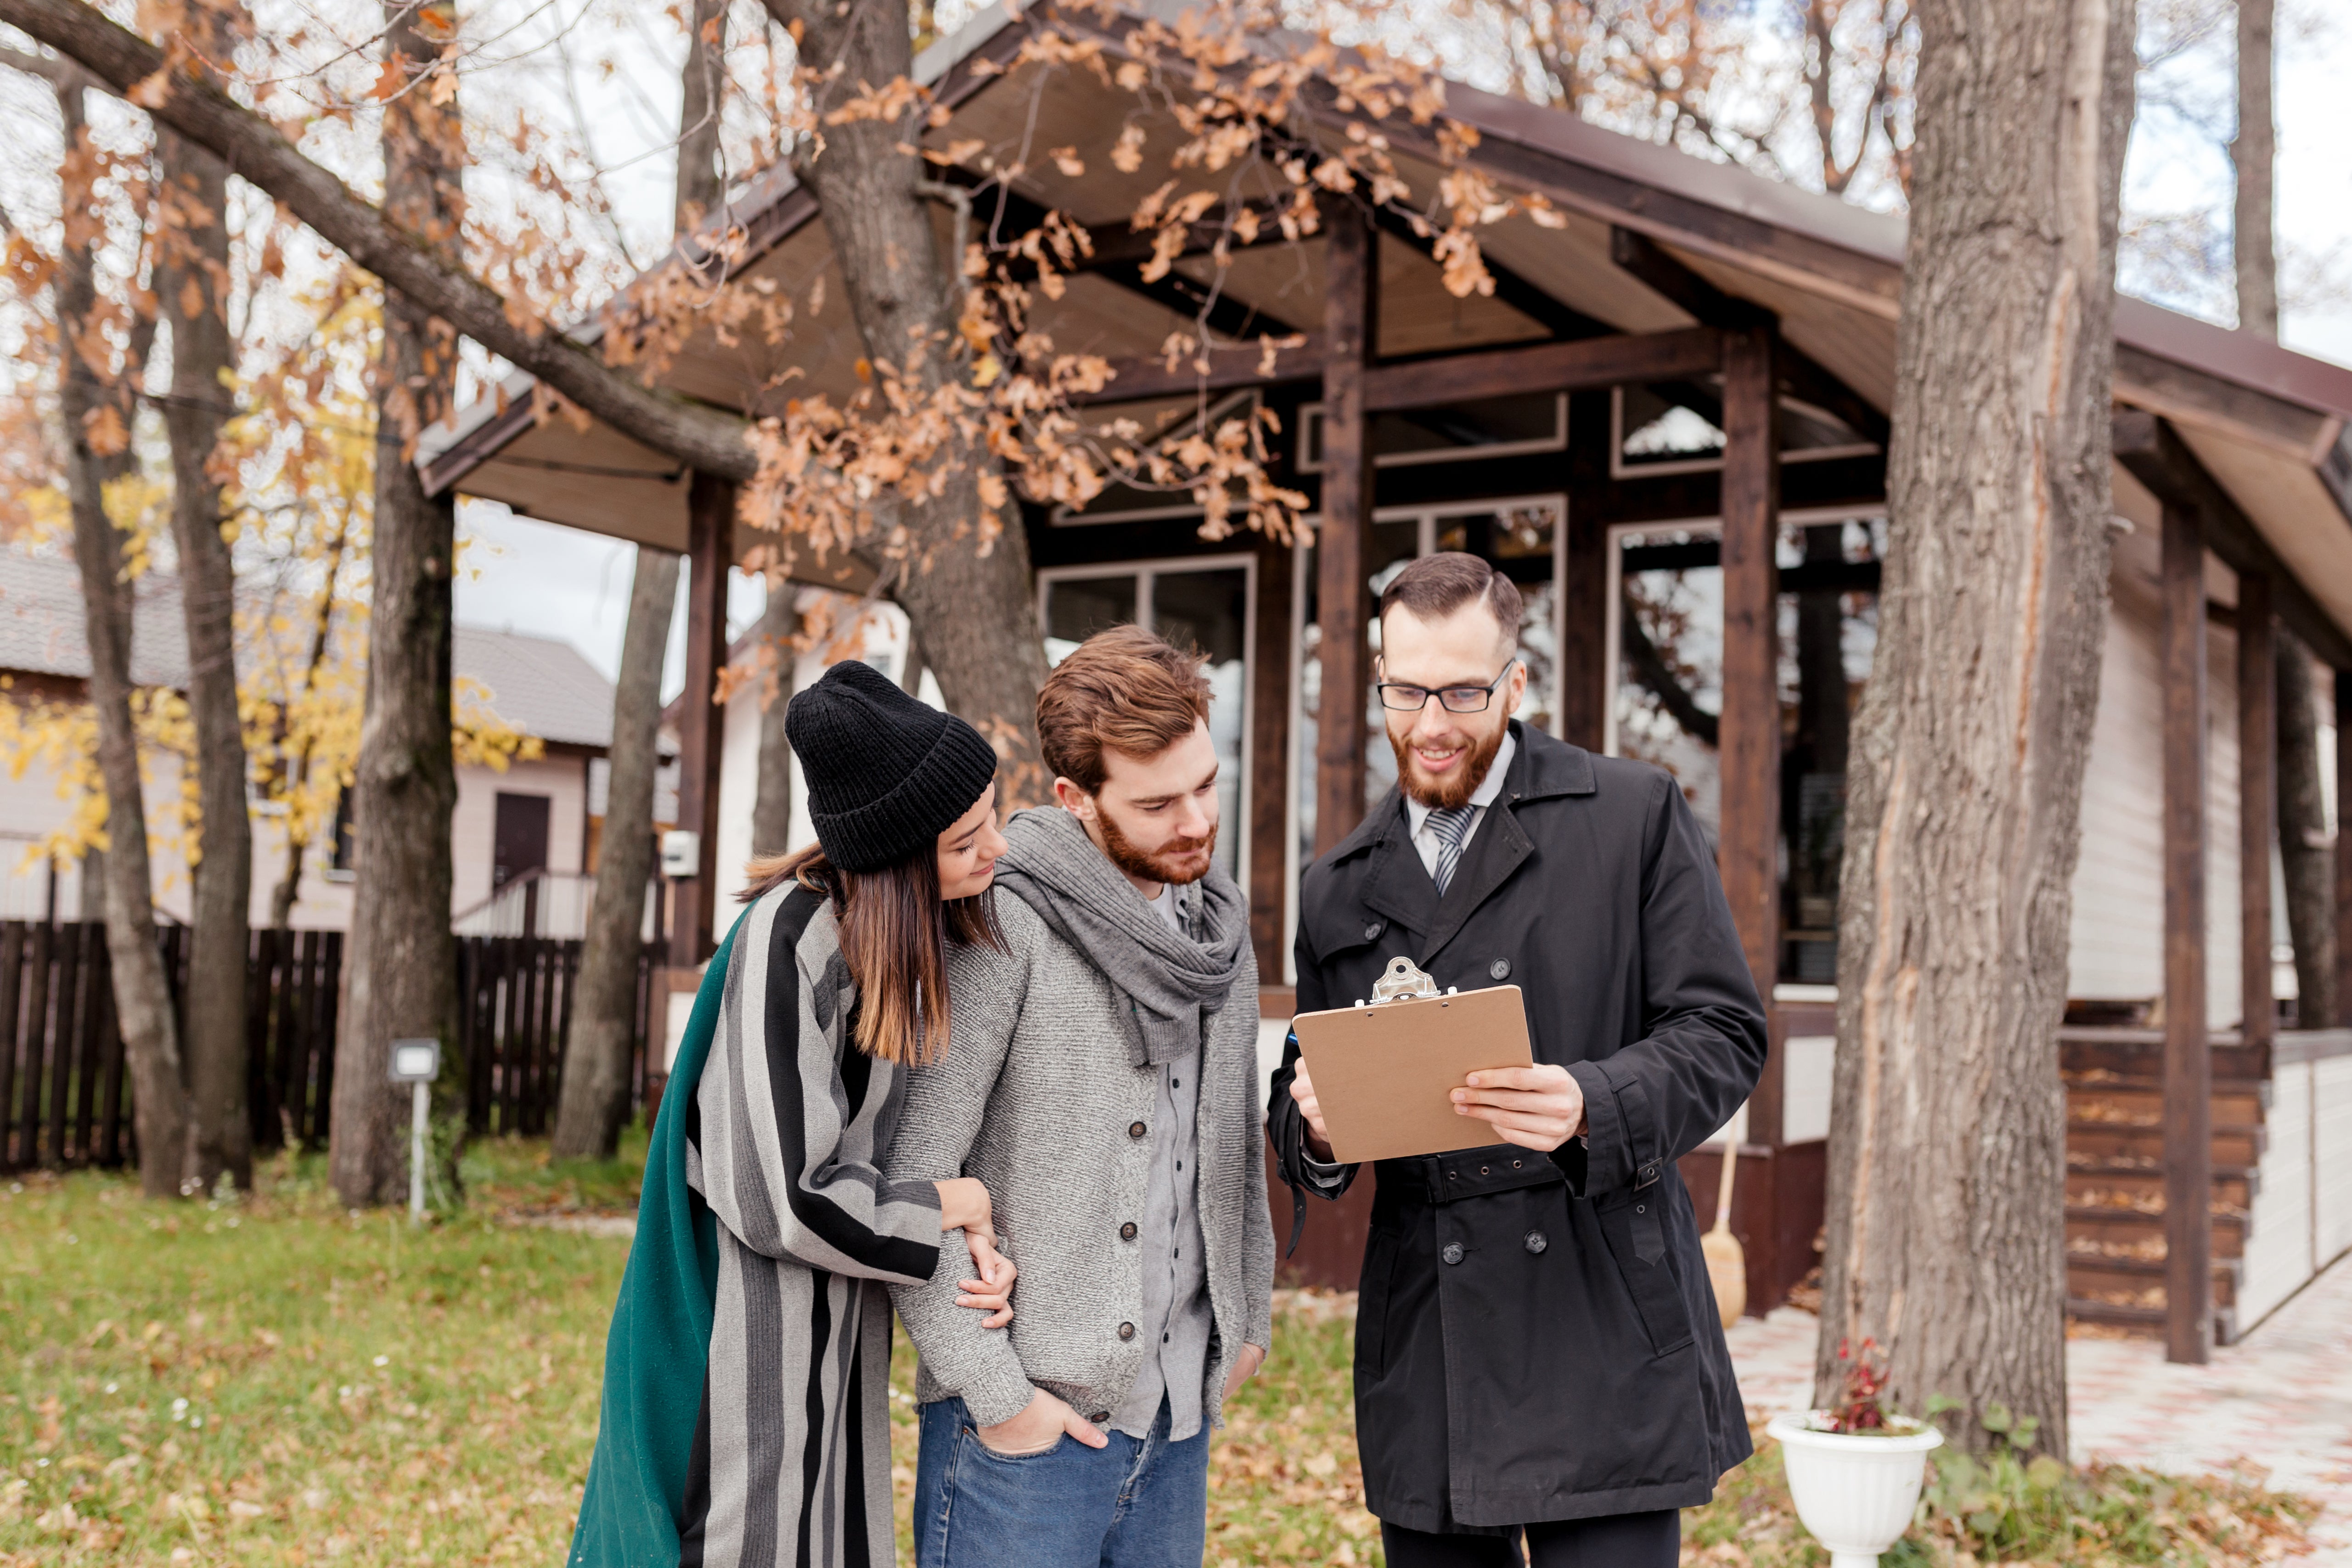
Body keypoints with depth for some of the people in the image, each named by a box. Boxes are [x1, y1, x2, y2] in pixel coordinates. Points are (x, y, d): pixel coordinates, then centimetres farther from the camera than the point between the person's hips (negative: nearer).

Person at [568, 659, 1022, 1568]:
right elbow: (782, 1197, -25)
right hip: (755, 1333, -8)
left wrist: (970, 1247, -13)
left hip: (844, 1322, 8)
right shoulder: (793, 938, -24)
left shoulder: (930, 932, 1)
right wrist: (953, 1211, -13)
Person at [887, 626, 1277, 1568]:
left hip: (1181, 1412, 6)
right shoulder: (1003, 929, -15)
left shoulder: (1218, 916, 7)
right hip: (1028, 1424, -6)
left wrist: (1247, 1315, 13)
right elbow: (904, 1182, -16)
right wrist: (991, 1390, -15)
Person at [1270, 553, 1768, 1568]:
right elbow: (1301, 1090, 18)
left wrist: (1596, 1107, -21)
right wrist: (1314, 1125, -7)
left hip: (1601, 1338, -4)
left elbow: (1723, 1031, -2)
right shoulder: (1339, 886, 14)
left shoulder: (1635, 816, 2)